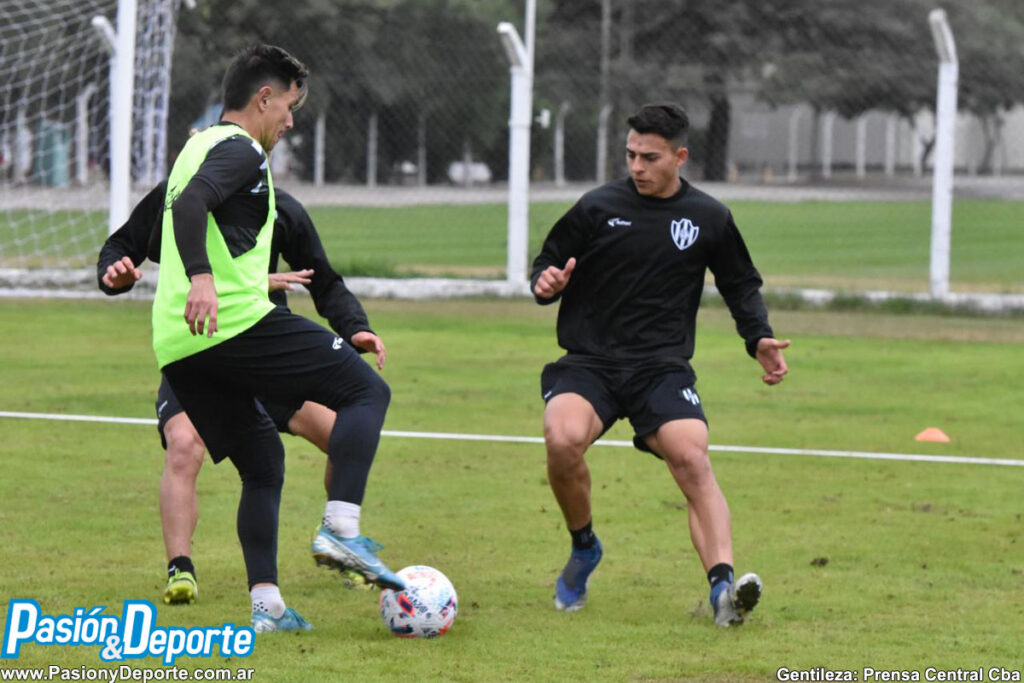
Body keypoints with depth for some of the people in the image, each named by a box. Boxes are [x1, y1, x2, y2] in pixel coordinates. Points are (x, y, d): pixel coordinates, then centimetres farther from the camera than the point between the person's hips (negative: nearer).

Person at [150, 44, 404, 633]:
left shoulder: (198, 146, 25)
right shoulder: (239, 149, -4)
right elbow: (192, 204, -23)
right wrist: (202, 279, -36)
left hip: (178, 351, 9)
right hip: (238, 322, -9)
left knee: (263, 463, 16)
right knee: (367, 391, -1)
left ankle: (266, 603, 3)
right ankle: (341, 528, -18)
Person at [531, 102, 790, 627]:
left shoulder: (709, 219, 7)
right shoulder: (598, 207, 2)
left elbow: (741, 285, 21)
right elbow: (547, 267, 11)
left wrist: (759, 338, 5)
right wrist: (545, 283, -13)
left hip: (663, 368, 1)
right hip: (589, 364, -1)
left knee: (692, 460, -25)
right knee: (563, 440, -30)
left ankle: (723, 587, -34)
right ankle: (583, 549, -1)